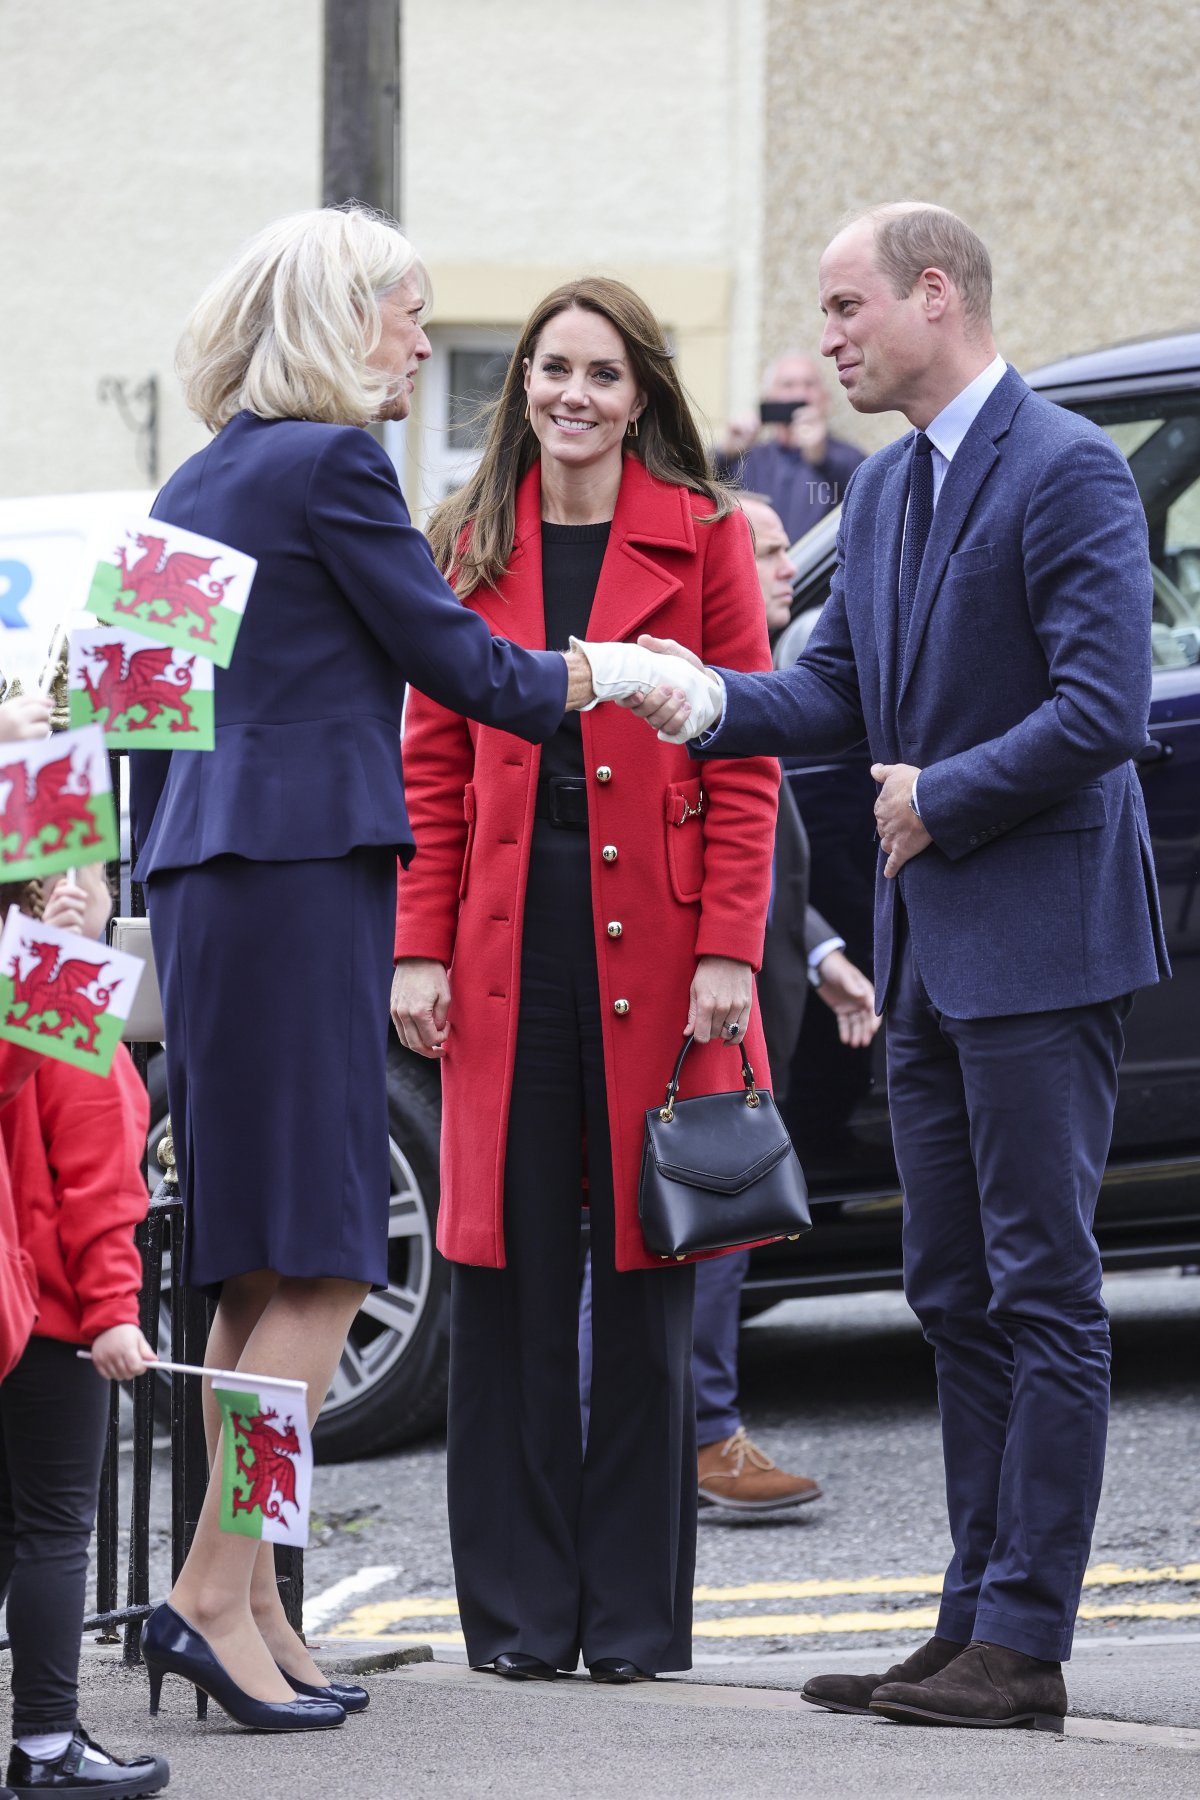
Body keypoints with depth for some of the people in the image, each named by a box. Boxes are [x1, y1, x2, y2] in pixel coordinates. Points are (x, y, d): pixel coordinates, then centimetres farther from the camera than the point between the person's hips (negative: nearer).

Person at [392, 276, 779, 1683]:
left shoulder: (702, 538, 3)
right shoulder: (469, 548, 10)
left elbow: (745, 761, 0)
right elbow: (434, 763, 9)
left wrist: (727, 951, -8)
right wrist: (420, 948, 0)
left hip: (651, 939, -2)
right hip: (509, 940, 2)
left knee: (644, 1275, 2)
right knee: (510, 1274, 1)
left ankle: (633, 1612, 10)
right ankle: (522, 1609, 8)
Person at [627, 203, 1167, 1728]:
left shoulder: (1066, 472, -13)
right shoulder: (882, 490, 15)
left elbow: (1102, 706, -19)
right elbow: (841, 691, 15)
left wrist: (944, 797, -13)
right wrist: (706, 703, -2)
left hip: (1042, 943, -9)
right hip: (931, 954, 9)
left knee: (1042, 1293, -6)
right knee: (956, 1297, 11)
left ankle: (1024, 1642, -6)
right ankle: (975, 1623, 16)